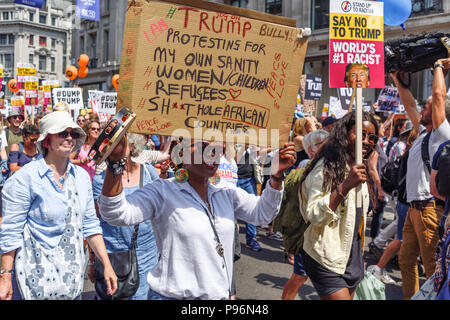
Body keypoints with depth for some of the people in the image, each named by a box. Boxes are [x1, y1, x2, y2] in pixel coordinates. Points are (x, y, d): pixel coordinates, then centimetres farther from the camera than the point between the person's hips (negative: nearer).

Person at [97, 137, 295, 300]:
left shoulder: (227, 194, 8)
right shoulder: (162, 192, -11)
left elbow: (262, 214, 6)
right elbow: (115, 213, -21)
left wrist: (277, 175, -7)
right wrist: (115, 162, -34)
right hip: (173, 294, -5)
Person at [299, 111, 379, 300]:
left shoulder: (359, 169, 12)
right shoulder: (326, 167, -15)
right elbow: (313, 215, -24)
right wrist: (346, 186, -32)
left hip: (352, 257, 8)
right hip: (327, 262, -8)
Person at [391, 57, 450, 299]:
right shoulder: (423, 134, 17)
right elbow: (409, 104, 25)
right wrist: (397, 80, 24)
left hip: (430, 208, -9)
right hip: (414, 207, 9)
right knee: (406, 261, 14)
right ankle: (409, 297, 25)